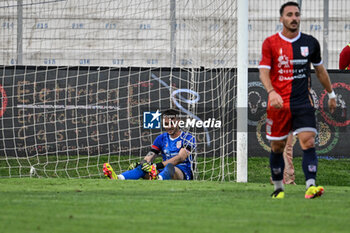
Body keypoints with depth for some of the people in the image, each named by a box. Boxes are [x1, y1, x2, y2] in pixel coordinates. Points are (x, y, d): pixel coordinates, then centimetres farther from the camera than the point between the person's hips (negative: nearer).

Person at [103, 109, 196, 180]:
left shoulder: (188, 138, -2)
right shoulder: (161, 138, 16)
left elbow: (181, 157, -18)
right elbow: (149, 157, 6)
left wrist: (158, 166, -30)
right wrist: (140, 164, -20)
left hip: (183, 173, -5)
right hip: (165, 172, 5)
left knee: (170, 167, -40)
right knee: (142, 167, -23)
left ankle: (158, 180, -76)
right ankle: (117, 179, -51)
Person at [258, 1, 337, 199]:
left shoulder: (310, 43, 6)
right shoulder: (270, 43, -1)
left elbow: (320, 69, 20)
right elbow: (264, 71, -8)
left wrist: (331, 94, 24)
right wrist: (272, 92, -26)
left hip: (303, 103, 1)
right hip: (278, 104, -1)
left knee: (308, 142, -16)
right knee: (277, 147, 6)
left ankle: (311, 186, -25)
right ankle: (279, 188, 23)